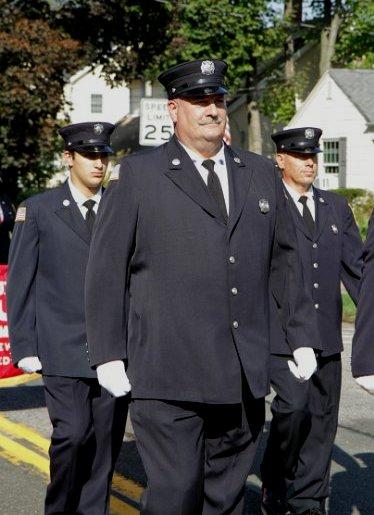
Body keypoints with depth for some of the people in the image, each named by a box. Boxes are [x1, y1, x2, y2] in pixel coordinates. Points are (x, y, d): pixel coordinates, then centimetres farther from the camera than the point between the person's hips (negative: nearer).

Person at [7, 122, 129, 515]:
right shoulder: (38, 210, 4)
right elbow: (19, 285, 4)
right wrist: (24, 347, -2)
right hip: (63, 348, -3)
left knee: (107, 441, 4)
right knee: (73, 434, -10)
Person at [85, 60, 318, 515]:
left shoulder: (260, 174, 15)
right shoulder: (137, 175, 2)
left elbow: (283, 260, 20)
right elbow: (105, 269, 1)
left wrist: (301, 336, 17)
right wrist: (108, 355, -4)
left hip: (244, 376, 4)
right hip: (169, 377, -4)